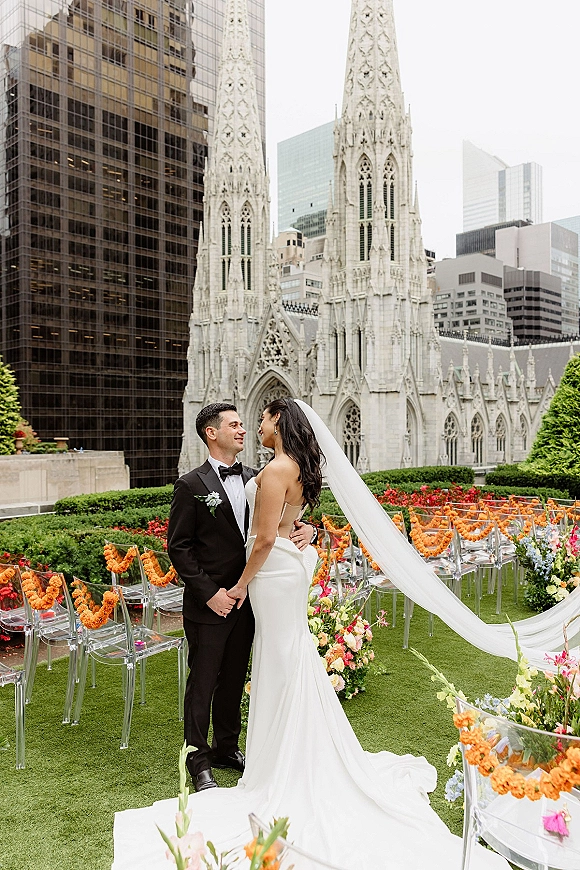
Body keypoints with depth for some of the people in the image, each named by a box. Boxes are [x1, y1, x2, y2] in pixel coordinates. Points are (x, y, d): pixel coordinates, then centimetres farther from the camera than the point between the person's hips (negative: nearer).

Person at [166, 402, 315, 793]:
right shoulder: (192, 485, -10)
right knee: (203, 682, 8)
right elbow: (179, 547, -11)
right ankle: (199, 760, 25)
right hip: (209, 603, -5)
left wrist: (305, 529, -12)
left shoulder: (254, 478, 5)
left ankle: (227, 747, 38)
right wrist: (209, 593, -16)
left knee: (234, 679, 19)